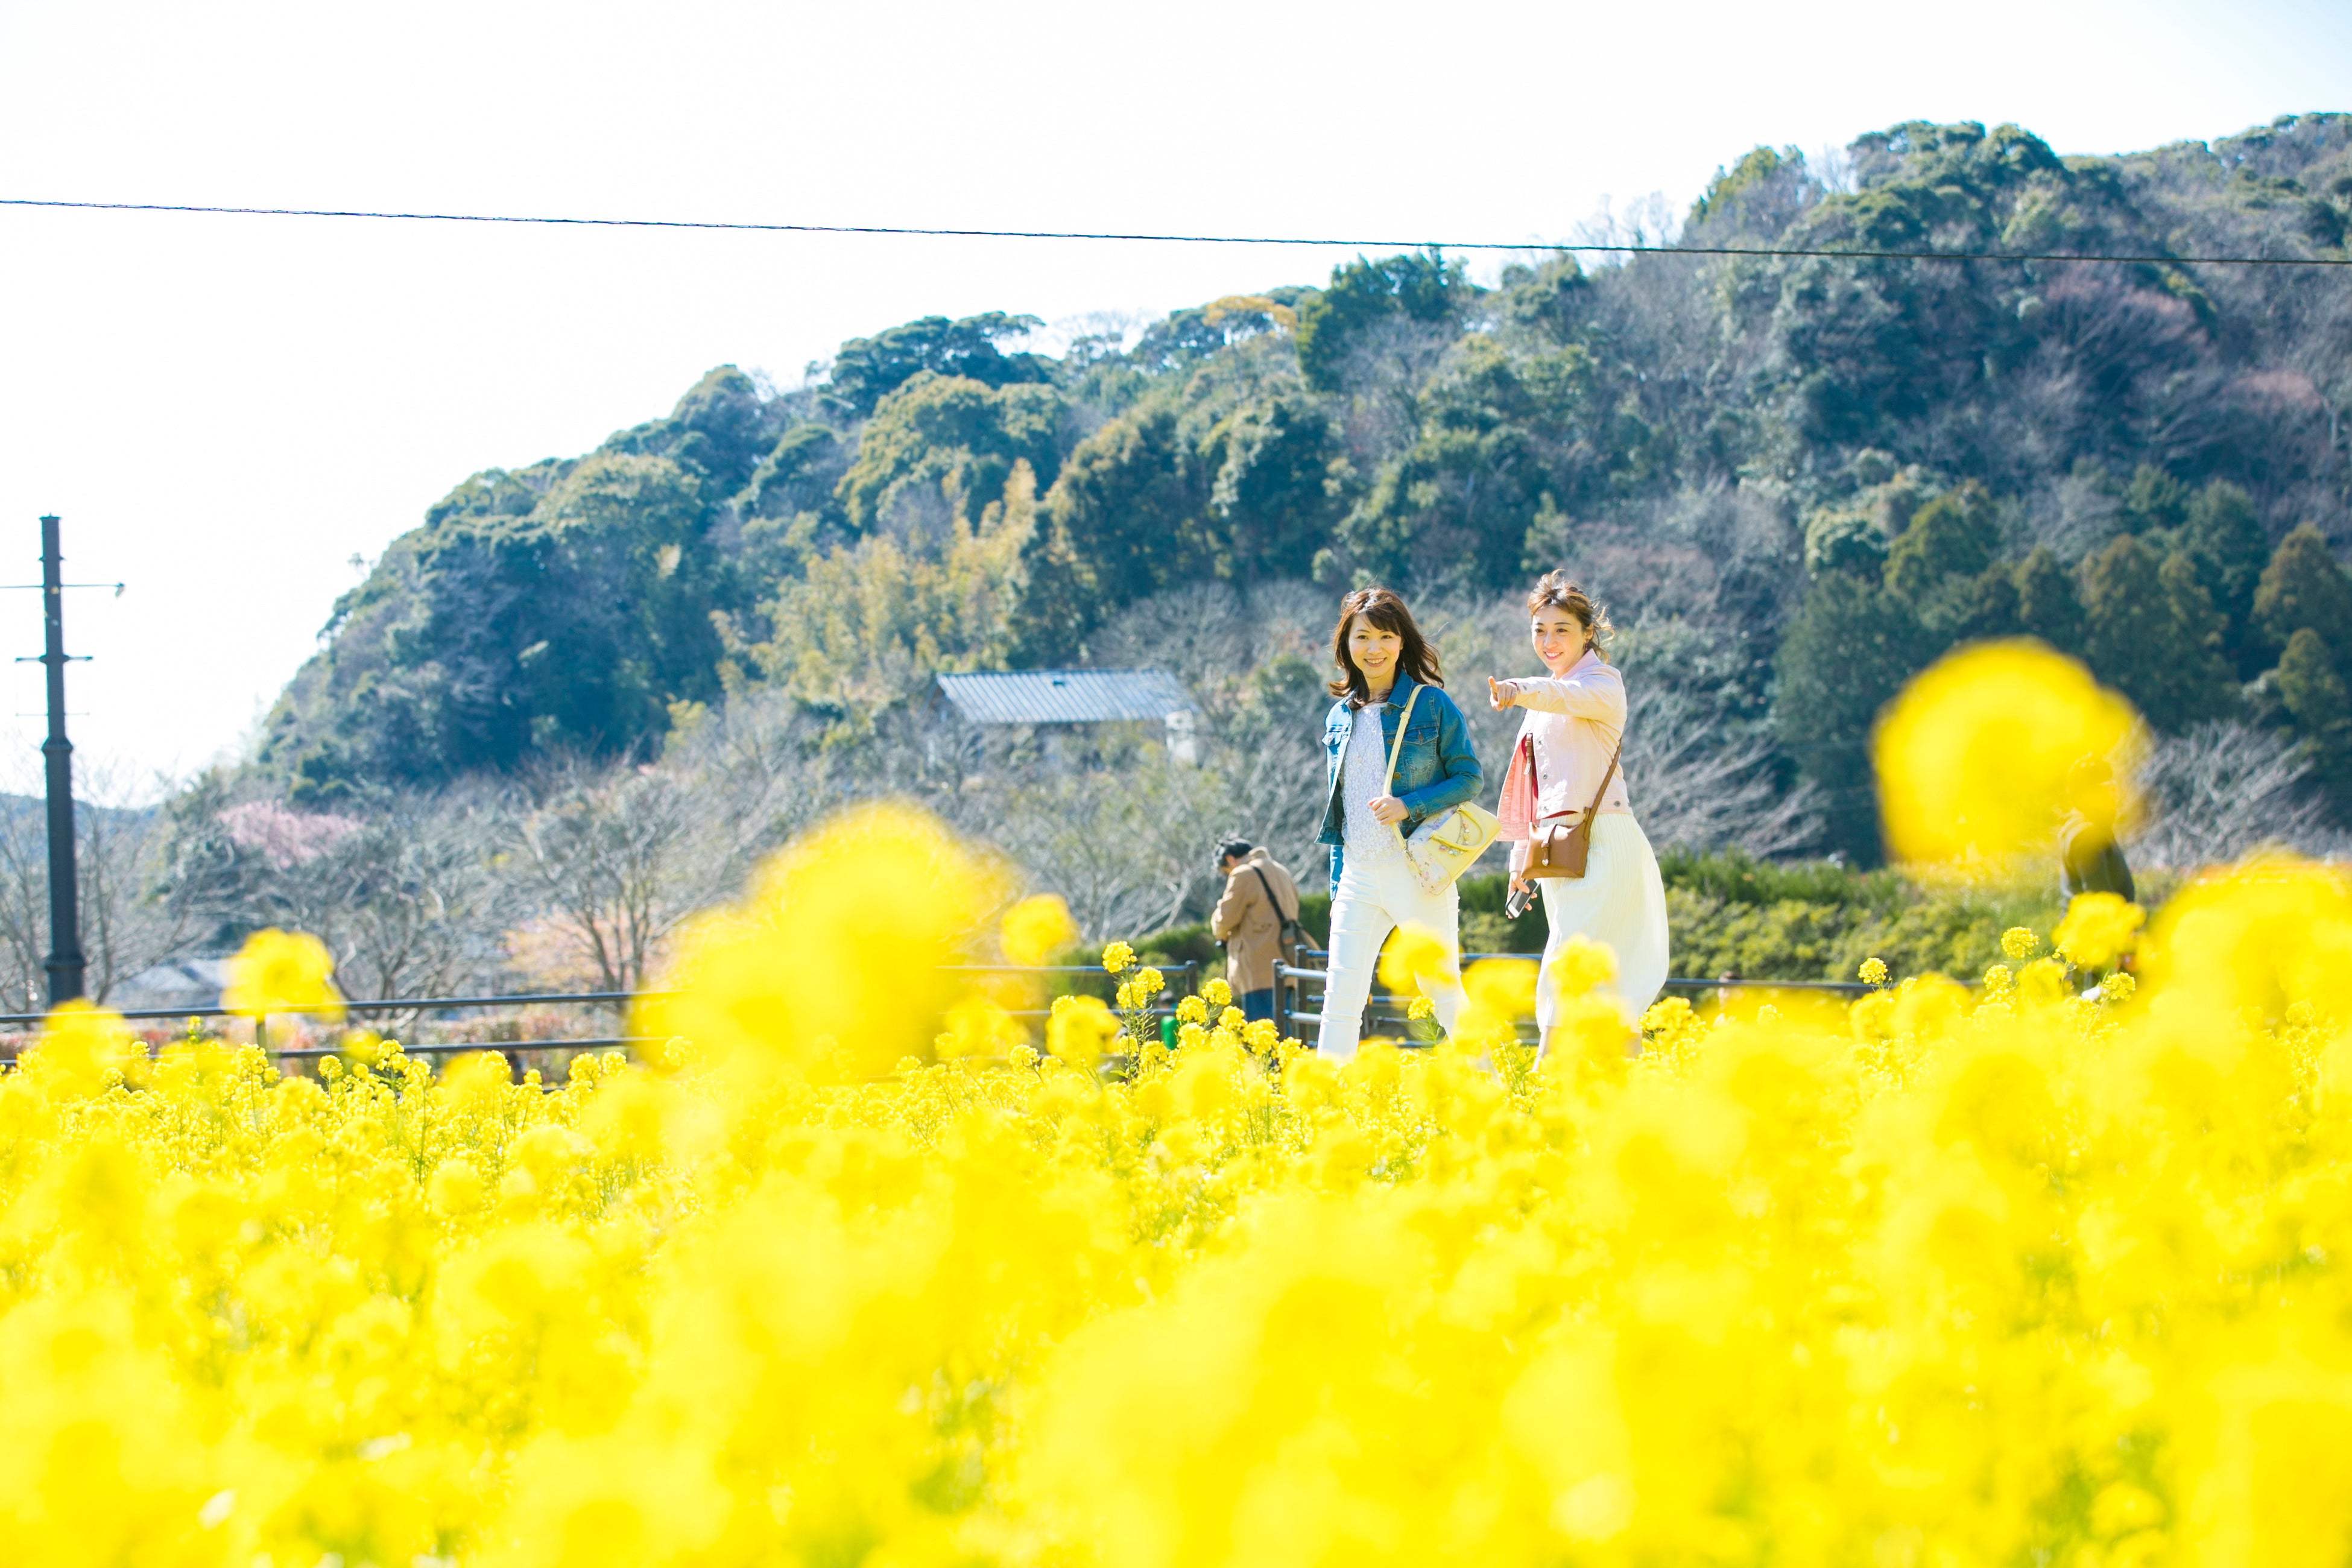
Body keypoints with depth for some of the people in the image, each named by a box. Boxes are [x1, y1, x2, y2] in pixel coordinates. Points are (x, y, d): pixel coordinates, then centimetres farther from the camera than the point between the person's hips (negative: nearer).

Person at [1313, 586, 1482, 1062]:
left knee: (1441, 986, 2)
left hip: (1417, 871, -4)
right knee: (1341, 996, 0)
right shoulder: (1340, 717, 11)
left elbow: (1469, 778, -3)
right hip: (1358, 875, 4)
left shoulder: (1432, 705, -3)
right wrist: (1336, 883, 15)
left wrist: (1411, 806, -17)